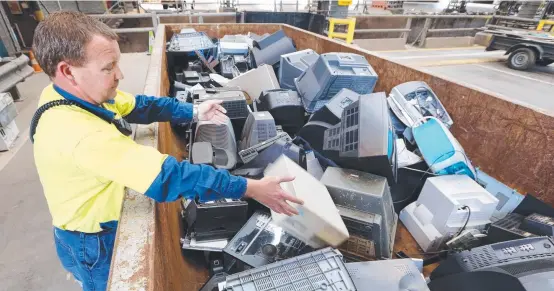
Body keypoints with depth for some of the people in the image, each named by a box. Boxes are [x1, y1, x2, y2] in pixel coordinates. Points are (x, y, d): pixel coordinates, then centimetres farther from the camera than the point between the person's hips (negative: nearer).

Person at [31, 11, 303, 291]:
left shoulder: (70, 92, -11)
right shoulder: (78, 134, -40)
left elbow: (135, 105, -1)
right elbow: (165, 176, -43)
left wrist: (193, 112, -9)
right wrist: (250, 188, -40)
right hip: (94, 242, -7)